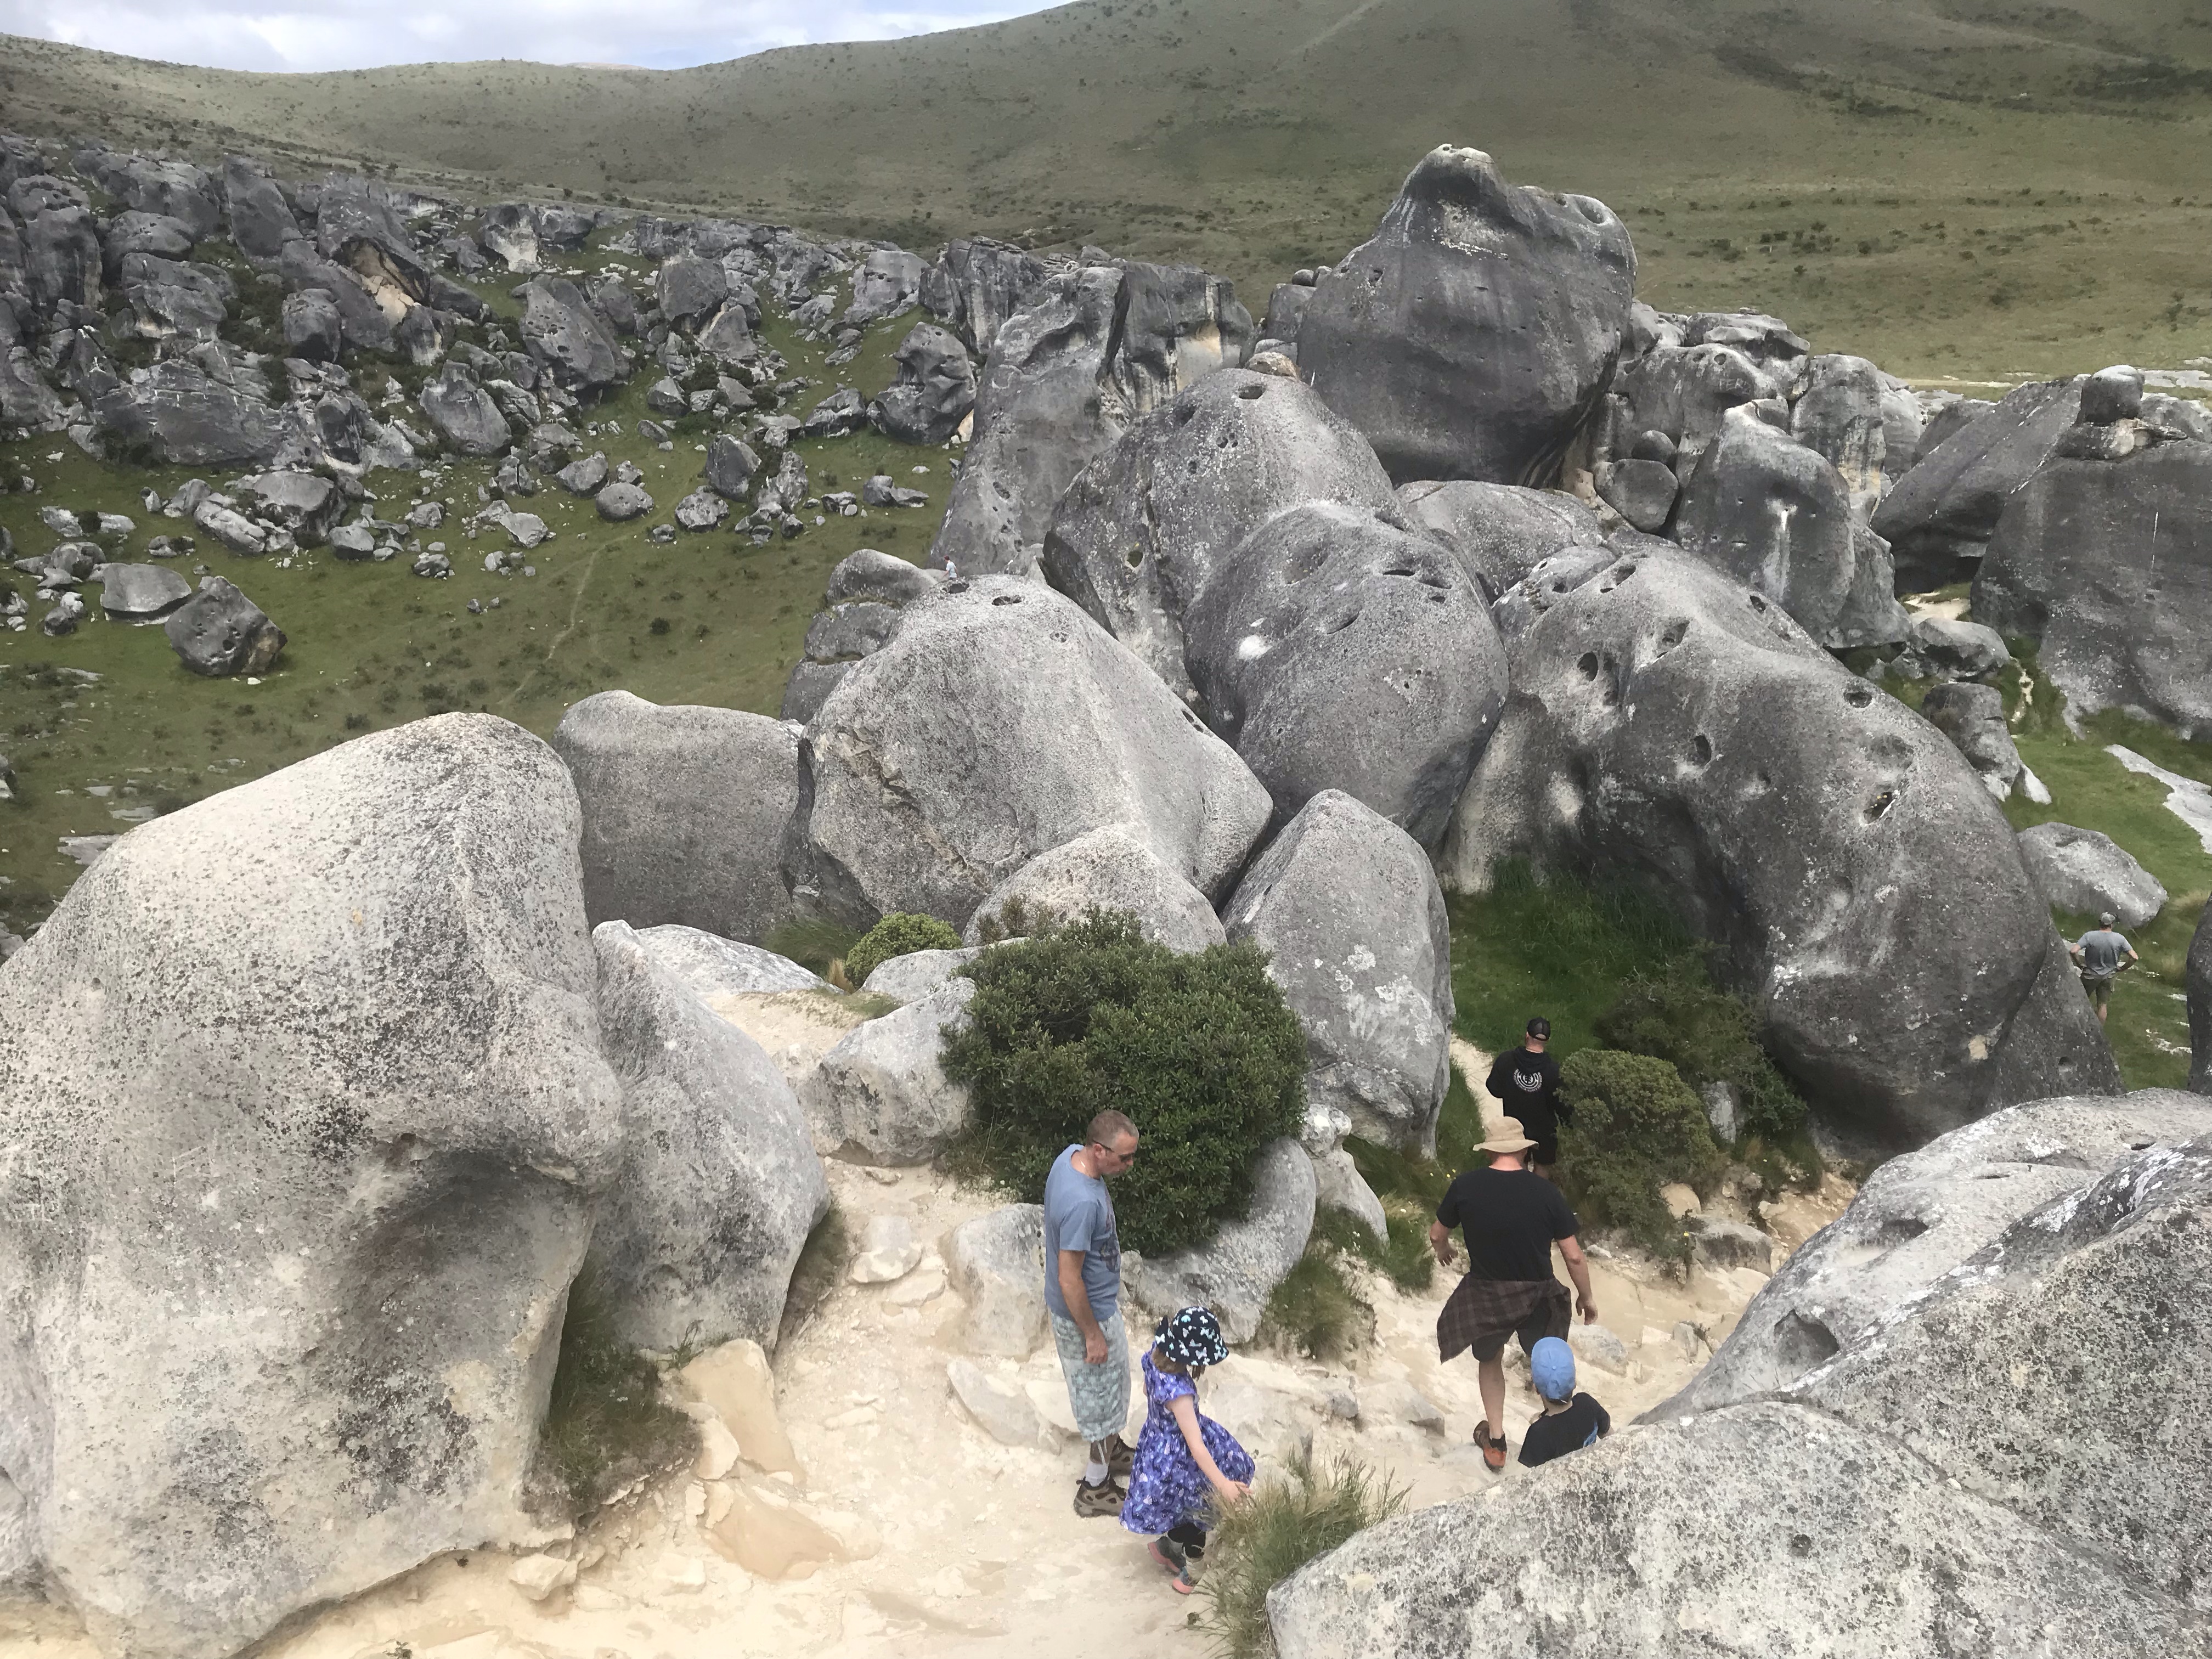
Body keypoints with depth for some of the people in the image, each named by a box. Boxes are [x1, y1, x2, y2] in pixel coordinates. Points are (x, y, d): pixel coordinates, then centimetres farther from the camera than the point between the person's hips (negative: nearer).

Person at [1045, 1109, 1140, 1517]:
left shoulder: (1071, 1156, -10)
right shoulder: (1083, 1203, -39)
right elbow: (1069, 1281, -30)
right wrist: (1093, 1335, -18)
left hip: (1090, 1302, 9)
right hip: (1088, 1313, -9)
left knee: (1105, 1389, 30)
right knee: (1105, 1397, 13)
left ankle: (1109, 1451, 52)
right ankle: (1095, 1489, 33)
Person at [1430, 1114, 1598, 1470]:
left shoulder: (1466, 1185, -14)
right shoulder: (1545, 1192, -16)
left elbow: (1437, 1235, 1)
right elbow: (1573, 1256, -10)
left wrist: (1443, 1251, 25)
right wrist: (1587, 1298, 7)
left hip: (1486, 1297, 1)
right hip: (1537, 1298, -1)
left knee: (1489, 1360, 29)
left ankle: (1495, 1442, 37)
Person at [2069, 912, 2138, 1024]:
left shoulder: (2090, 936, -19)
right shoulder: (2119, 939, -13)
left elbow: (2073, 951, -27)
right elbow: (2134, 958, -12)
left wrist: (2080, 964, -9)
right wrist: (2121, 969, 2)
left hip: (2091, 975, -2)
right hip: (2109, 976, 2)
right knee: (2103, 1005, 13)